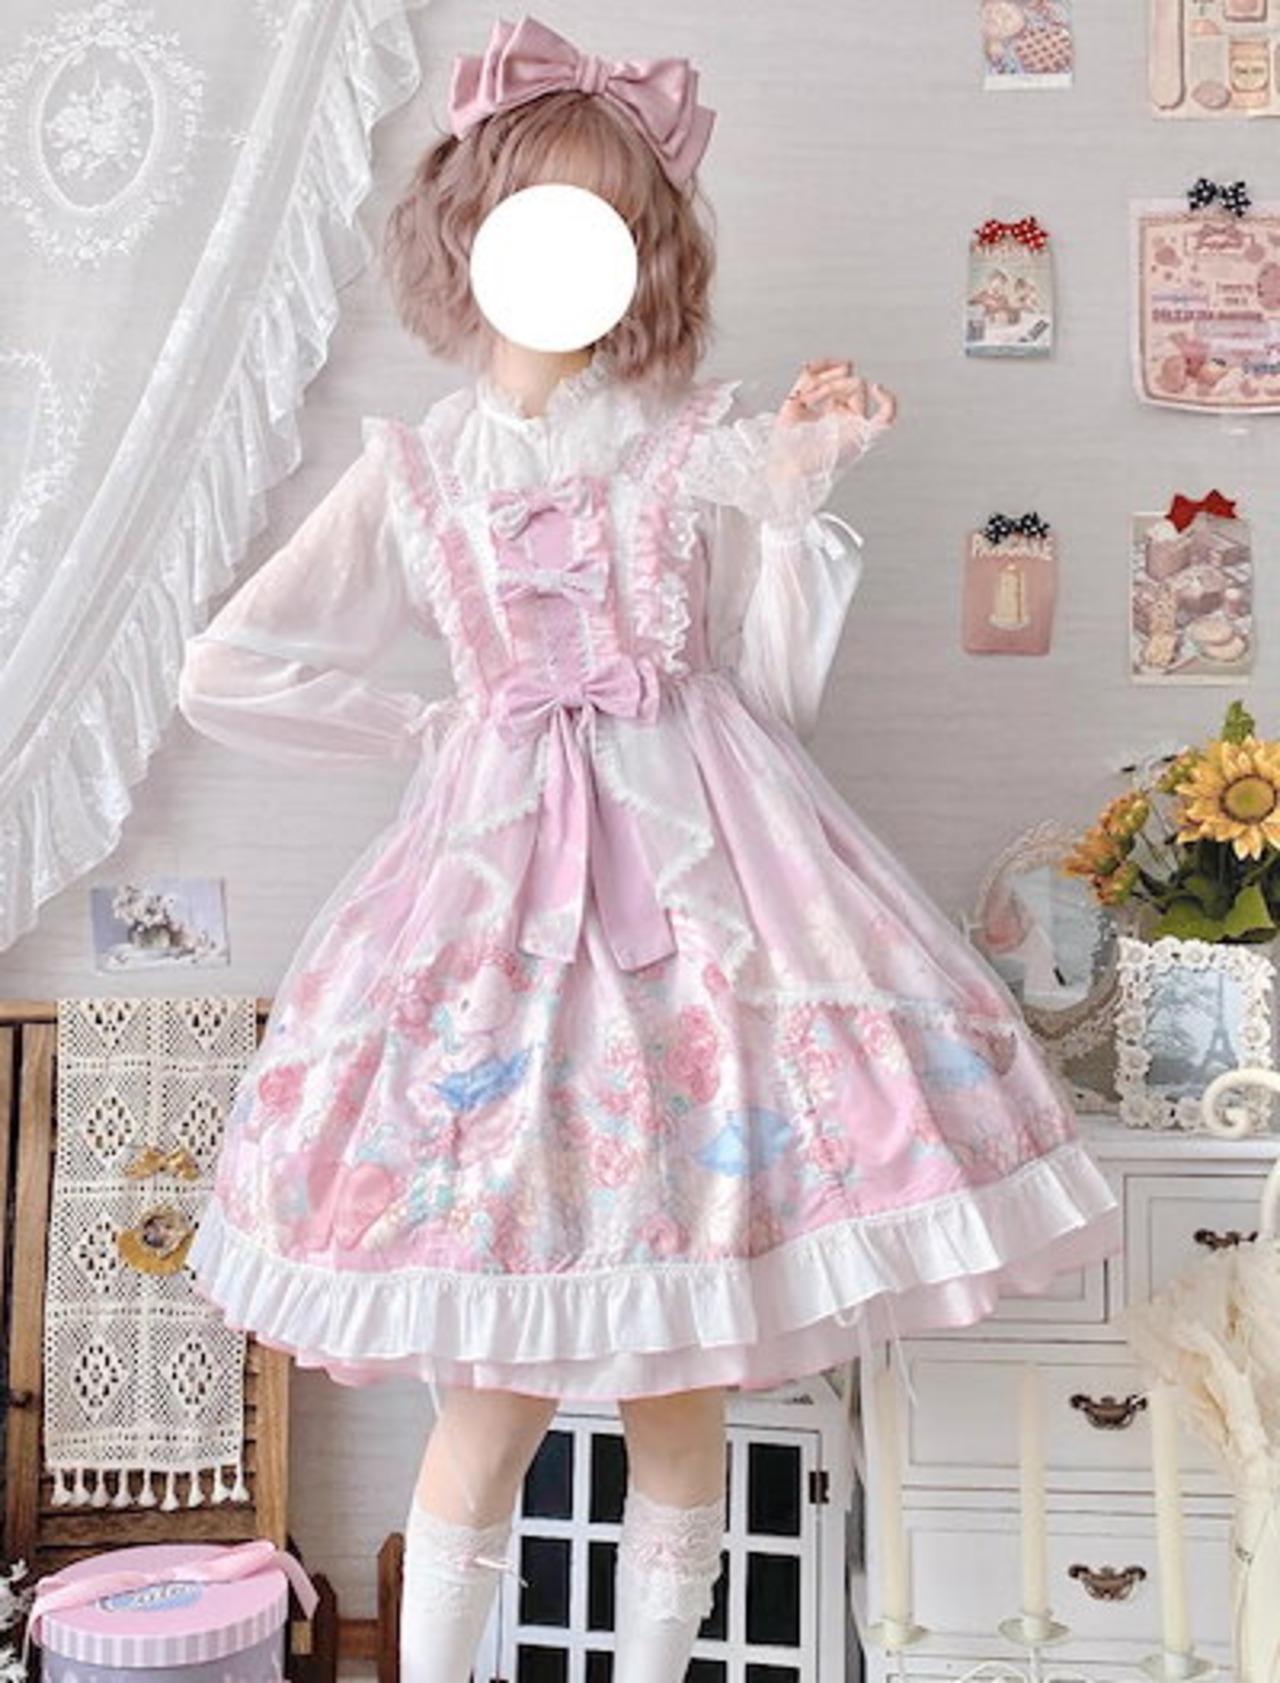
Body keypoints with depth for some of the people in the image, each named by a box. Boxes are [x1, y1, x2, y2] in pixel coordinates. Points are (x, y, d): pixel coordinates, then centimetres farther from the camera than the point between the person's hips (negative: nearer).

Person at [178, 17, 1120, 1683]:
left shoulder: (704, 444, 5)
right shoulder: (416, 471, 7)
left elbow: (777, 692, 1)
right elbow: (229, 671, 10)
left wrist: (798, 499, -9)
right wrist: (425, 729, 8)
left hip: (703, 867, 0)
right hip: (501, 878, 0)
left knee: (679, 1380, 7)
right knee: (500, 1387, 2)